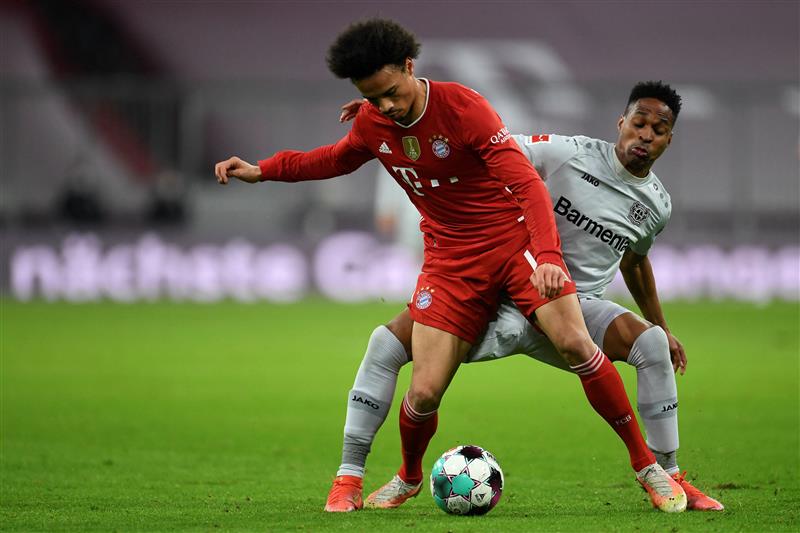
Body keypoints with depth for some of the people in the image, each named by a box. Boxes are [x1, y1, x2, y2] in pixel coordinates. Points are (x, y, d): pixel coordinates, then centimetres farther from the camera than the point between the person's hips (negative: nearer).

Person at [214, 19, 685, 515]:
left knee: (575, 344, -23)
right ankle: (409, 478, 26)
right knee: (424, 393, -7)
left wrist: (547, 255, -39)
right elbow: (336, 158, 23)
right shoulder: (372, 124, -2)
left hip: (515, 238, -4)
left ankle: (647, 465, -10)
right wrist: (263, 170, 16)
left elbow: (526, 182, -26)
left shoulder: (462, 106, -20)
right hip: (451, 257, 4)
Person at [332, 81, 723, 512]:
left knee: (653, 343, -27)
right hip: (503, 296, -2)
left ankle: (670, 479, -11)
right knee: (388, 342, -21)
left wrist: (662, 327, 34)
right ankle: (349, 476, -9)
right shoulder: (570, 154, -12)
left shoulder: (656, 206, 4)